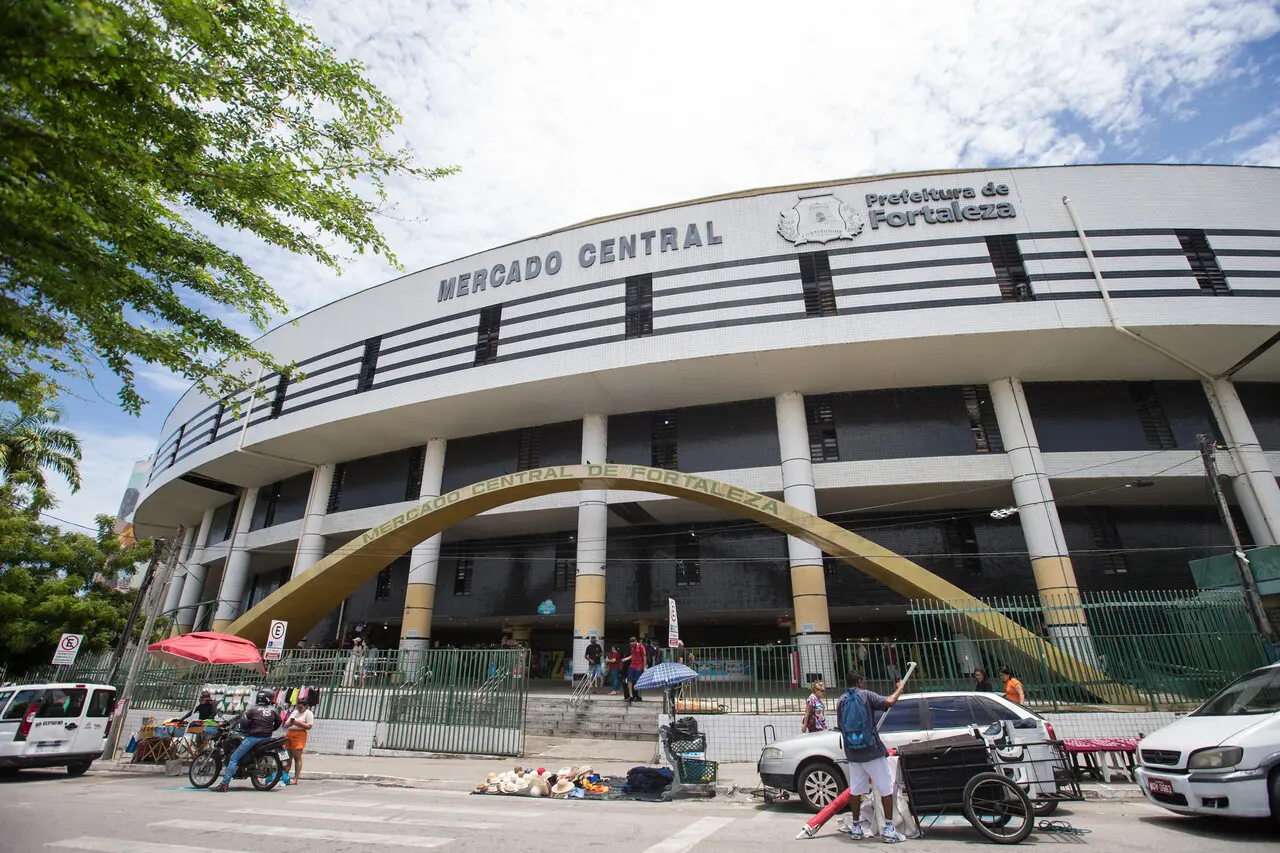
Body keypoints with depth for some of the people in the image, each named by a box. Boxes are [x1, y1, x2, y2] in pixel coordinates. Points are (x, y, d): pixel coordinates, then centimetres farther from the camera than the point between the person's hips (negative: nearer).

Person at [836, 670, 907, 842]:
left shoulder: (841, 701, 9)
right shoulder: (865, 695, -6)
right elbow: (889, 702, -18)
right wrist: (899, 688, 0)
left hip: (852, 753, 5)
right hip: (872, 751, -5)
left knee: (856, 790, 12)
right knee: (886, 788, 5)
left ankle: (856, 828, 18)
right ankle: (888, 829, 3)